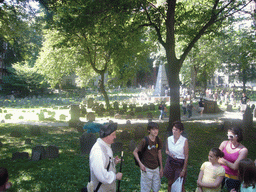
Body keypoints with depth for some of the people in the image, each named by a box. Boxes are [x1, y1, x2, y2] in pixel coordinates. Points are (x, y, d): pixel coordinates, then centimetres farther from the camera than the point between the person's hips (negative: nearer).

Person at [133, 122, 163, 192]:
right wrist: (140, 164, -19)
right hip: (146, 168, -5)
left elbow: (159, 153, 9)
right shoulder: (145, 141, -18)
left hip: (156, 168, 5)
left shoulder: (158, 140, -2)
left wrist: (161, 168, 12)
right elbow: (135, 152, -10)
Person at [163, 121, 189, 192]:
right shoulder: (169, 139, -3)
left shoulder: (184, 141, -14)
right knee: (170, 183, 14)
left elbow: (186, 156, -8)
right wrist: (169, 154, -12)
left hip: (180, 163, -3)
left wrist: (184, 170, -9)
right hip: (170, 162, 3)